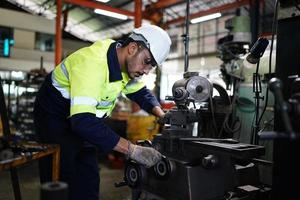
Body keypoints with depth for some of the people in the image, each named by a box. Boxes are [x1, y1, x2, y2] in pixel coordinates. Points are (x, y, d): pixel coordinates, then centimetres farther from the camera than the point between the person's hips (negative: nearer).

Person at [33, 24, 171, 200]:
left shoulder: (129, 63, -6)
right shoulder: (93, 62, -33)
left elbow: (141, 92, 6)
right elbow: (83, 121, -41)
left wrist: (161, 115, -14)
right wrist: (133, 150, -41)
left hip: (83, 123, 8)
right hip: (55, 120, -7)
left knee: (89, 182, 9)